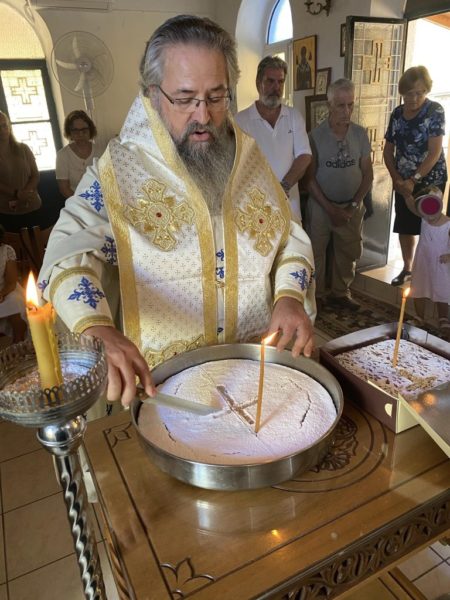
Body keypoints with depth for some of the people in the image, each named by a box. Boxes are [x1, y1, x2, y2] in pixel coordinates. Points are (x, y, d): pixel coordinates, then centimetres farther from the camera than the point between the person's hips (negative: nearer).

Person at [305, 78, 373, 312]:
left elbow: (368, 174, 3)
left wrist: (354, 205, -8)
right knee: (316, 252, 6)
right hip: (321, 205, -2)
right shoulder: (316, 135, -9)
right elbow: (310, 177, -8)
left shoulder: (360, 134, 0)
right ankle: (315, 294, 23)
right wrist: (330, 208, -12)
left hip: (352, 206, 3)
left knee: (348, 252, 11)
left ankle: (340, 292, 29)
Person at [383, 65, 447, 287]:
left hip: (430, 180, -4)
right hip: (403, 181, 4)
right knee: (404, 226, 10)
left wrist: (414, 180, -23)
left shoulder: (435, 111, -11)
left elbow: (435, 152, -17)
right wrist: (396, 178, -6)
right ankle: (407, 268, 26)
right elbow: (388, 150, 6)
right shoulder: (397, 113, 3)